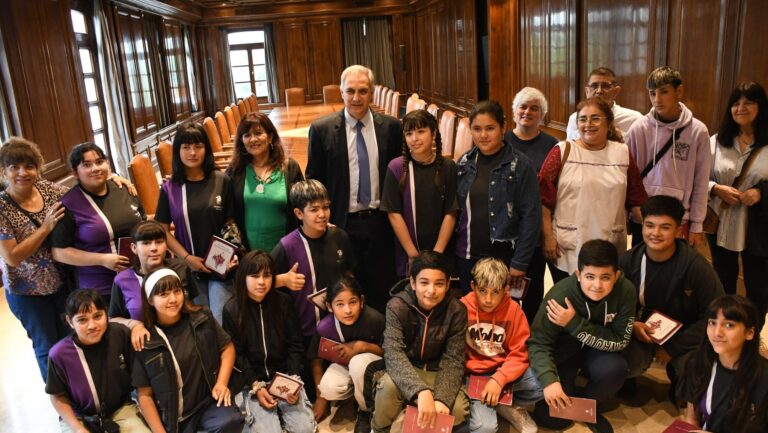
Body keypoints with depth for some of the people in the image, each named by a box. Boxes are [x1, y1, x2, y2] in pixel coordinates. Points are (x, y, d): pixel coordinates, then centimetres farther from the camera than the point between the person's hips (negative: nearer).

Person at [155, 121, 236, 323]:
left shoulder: (222, 181, -4)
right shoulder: (169, 188, -2)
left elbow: (231, 223, 0)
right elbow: (163, 230, 1)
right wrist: (187, 258, -9)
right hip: (189, 267, 2)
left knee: (222, 321, 0)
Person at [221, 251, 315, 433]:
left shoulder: (284, 302, -1)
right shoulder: (232, 309, -6)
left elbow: (295, 345, 2)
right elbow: (237, 355, -4)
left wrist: (293, 380, -11)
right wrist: (256, 386, -14)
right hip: (252, 380, -1)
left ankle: (281, 410, 12)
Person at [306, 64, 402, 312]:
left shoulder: (391, 127, 1)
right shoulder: (321, 129, -3)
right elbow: (314, 180, 2)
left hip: (380, 222, 1)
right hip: (342, 224, -1)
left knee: (382, 291, 11)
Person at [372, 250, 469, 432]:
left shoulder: (456, 311, -17)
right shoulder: (397, 306, -22)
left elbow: (453, 360, -16)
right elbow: (393, 354, -33)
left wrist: (441, 399, -33)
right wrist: (421, 391, -49)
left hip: (437, 372, 2)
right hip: (405, 371, -1)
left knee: (458, 408, -25)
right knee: (389, 385, -33)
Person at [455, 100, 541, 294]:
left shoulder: (520, 164, -9)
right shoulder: (465, 162, 3)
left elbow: (531, 216, -10)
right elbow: (455, 210, 9)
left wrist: (520, 262, -12)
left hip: (504, 258, -3)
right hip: (467, 257, 4)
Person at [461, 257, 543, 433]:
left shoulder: (513, 310, -8)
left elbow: (519, 355, -7)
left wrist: (499, 379, -22)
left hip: (504, 371, 3)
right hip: (473, 374, -2)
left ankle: (506, 405, 2)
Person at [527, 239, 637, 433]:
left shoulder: (625, 291, -25)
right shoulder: (560, 295, -31)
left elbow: (619, 341, -22)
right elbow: (538, 343, -26)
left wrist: (574, 324, -34)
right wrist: (549, 380, -44)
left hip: (597, 350, 2)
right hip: (563, 349, -2)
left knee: (615, 368, -31)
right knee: (550, 416, -13)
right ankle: (570, 397, 23)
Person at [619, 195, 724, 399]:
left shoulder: (696, 266, -18)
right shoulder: (628, 260, -11)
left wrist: (673, 347, -17)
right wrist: (631, 325, -20)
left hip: (683, 336, 0)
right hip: (639, 332, 0)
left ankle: (677, 377, 11)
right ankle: (628, 375, 11)